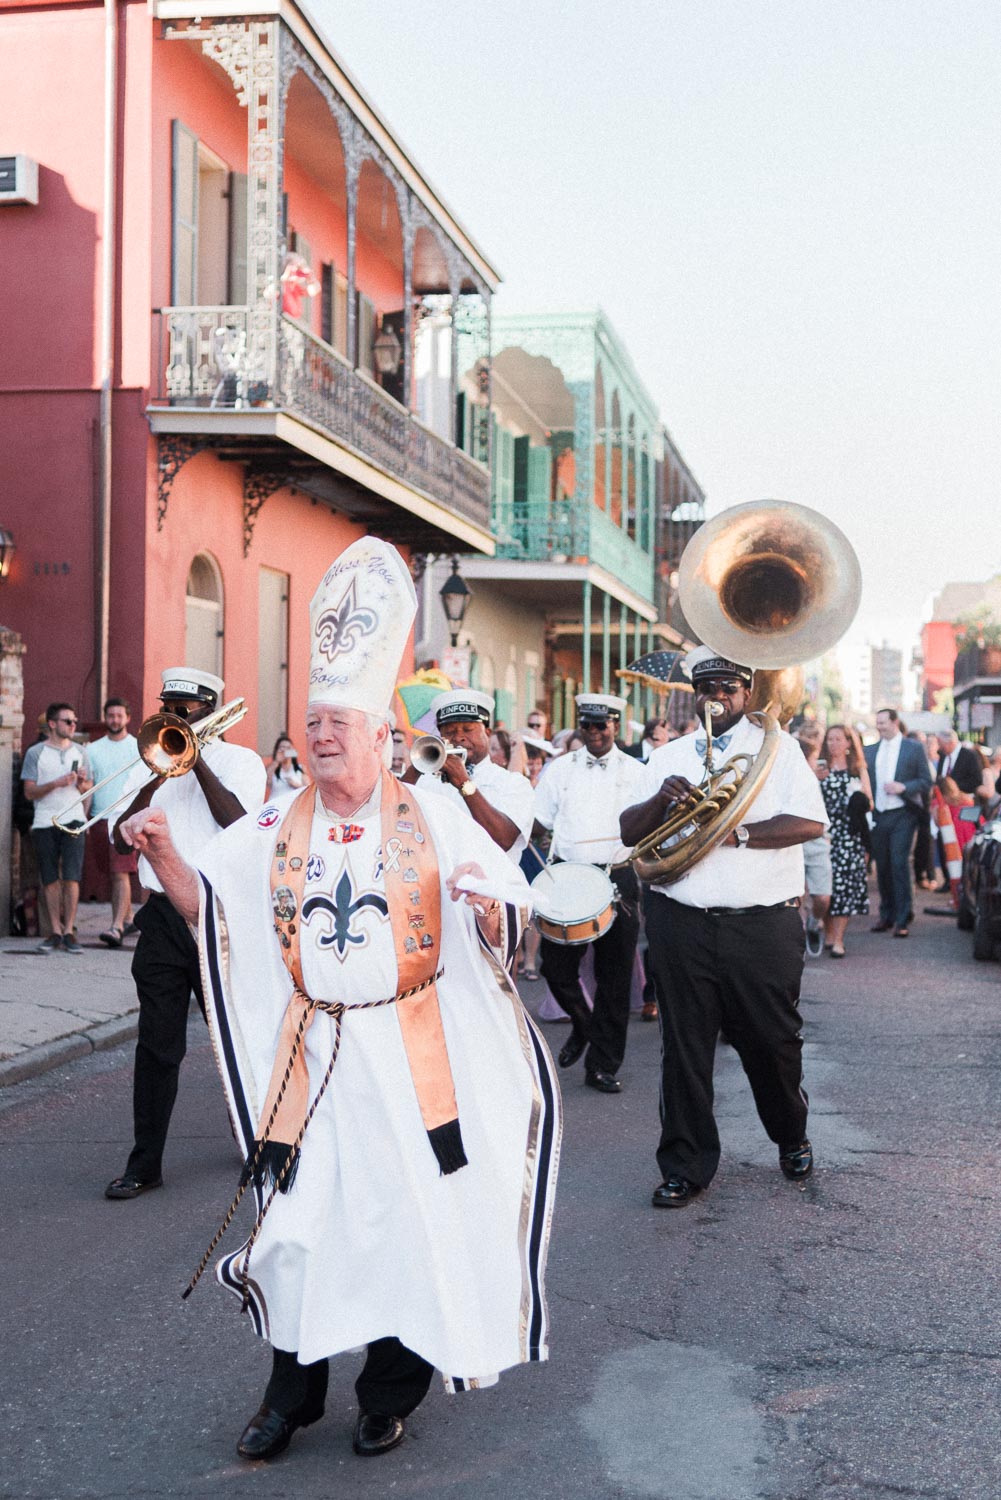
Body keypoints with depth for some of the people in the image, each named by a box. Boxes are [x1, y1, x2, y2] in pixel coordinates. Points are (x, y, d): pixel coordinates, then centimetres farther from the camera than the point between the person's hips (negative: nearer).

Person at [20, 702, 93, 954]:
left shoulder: (79, 751, 12)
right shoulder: (35, 752, 4)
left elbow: (89, 788, 15)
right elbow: (29, 792, -1)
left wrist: (83, 782, -7)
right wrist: (56, 784, -14)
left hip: (73, 820, 1)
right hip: (44, 822, -1)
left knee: (71, 877, -8)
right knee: (50, 880, 3)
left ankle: (69, 932, -5)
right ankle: (55, 932, 10)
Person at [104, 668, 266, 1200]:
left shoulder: (240, 760, 4)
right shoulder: (152, 763, 14)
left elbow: (238, 823, -15)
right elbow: (122, 840, 4)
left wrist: (197, 761, -13)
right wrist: (152, 787, -11)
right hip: (163, 914, 3)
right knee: (157, 1044, 1)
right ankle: (145, 1163, 6)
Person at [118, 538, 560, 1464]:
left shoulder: (433, 815, -2)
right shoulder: (276, 832, 6)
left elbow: (510, 918, -3)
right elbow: (205, 905, 5)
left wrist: (489, 906, -26)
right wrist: (163, 854, -12)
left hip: (413, 1057, -2)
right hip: (310, 1060, 2)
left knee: (413, 1213, 4)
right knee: (298, 1211, 5)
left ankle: (393, 1389, 23)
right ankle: (293, 1388, 24)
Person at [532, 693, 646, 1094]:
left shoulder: (634, 772, 6)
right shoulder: (560, 769, 8)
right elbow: (538, 821, 10)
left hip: (618, 877, -1)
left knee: (614, 977, 3)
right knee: (556, 966, -3)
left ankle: (603, 1065, 14)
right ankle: (582, 1024, 28)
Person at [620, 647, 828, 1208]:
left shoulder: (776, 746, 4)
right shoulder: (670, 756, 13)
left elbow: (811, 822, -9)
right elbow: (630, 832, 7)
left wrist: (737, 834, -18)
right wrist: (661, 800, -13)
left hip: (763, 926, -2)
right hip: (684, 925, 2)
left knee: (773, 1040, 8)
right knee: (685, 1046, 3)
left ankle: (792, 1137, 34)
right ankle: (686, 1166, 14)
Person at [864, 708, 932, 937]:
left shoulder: (914, 749, 1)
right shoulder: (869, 751, 12)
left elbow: (926, 782, 0)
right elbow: (864, 780, 13)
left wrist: (903, 787, -15)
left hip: (902, 815, -4)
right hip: (878, 815, 4)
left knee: (899, 864, -10)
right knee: (882, 867, 8)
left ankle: (902, 920, -6)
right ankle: (886, 916, 18)